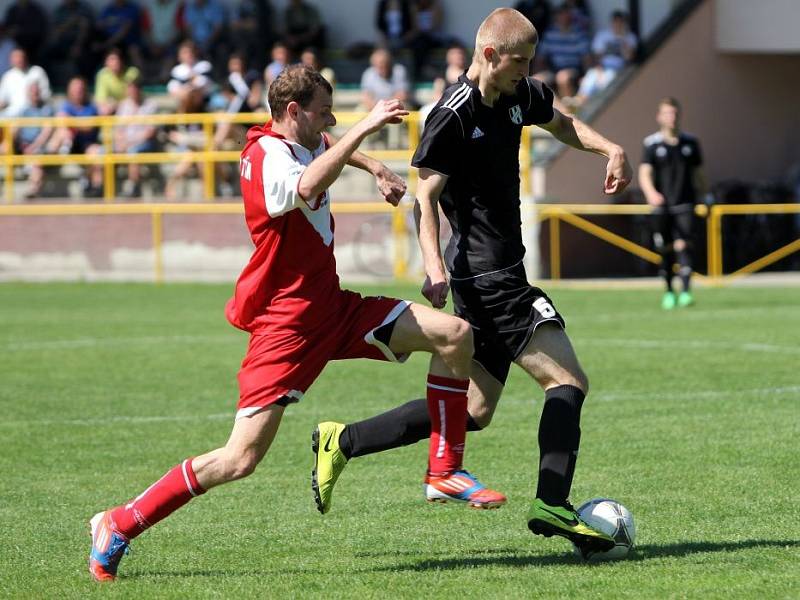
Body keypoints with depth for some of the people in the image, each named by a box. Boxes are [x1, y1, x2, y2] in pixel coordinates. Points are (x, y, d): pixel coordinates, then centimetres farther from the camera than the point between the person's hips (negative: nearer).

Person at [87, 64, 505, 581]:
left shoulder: (305, 141, 10)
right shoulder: (266, 156, -18)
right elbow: (308, 187, -44)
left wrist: (374, 166, 26)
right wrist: (364, 128, -39)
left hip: (333, 307, 9)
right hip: (286, 320, -9)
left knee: (454, 334, -5)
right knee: (241, 460, -14)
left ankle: (445, 471, 5)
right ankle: (119, 525, -1)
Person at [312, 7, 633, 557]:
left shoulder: (520, 96, 10)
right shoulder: (453, 115, -15)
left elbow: (562, 124, 31)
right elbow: (426, 195, -15)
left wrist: (611, 149, 14)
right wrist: (434, 265, -27)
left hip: (501, 275, 9)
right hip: (486, 277, -9)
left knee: (472, 410, 11)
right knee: (568, 380, -12)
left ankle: (344, 441, 16)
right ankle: (553, 505, -13)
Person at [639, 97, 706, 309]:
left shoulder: (690, 142, 7)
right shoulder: (652, 144, 0)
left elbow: (698, 173, 15)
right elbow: (644, 174, -10)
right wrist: (651, 193, -29)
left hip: (685, 204, 0)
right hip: (661, 205, 0)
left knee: (683, 244, -15)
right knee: (665, 250, 5)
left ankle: (686, 292, -20)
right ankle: (669, 292, 21)